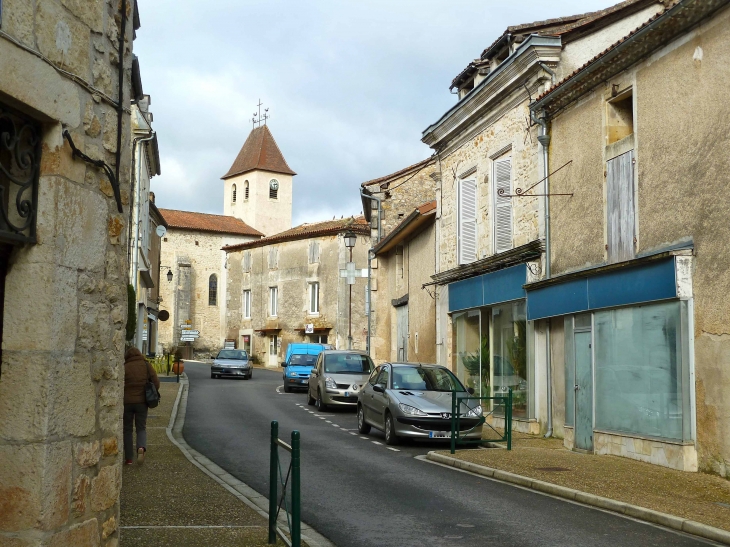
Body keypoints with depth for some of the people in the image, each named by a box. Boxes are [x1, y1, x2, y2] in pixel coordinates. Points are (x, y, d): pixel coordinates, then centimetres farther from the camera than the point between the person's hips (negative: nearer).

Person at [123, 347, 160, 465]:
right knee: (141, 429, 12)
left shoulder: (124, 368, -5)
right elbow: (156, 383, -3)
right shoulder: (146, 366, 1)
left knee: (127, 430, 12)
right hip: (141, 402, 1)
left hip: (126, 402, -1)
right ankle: (141, 448, -17)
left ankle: (129, 458, 11)